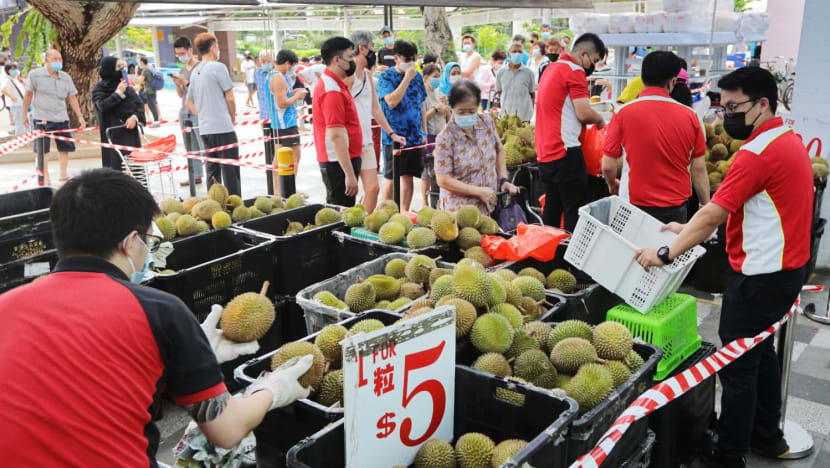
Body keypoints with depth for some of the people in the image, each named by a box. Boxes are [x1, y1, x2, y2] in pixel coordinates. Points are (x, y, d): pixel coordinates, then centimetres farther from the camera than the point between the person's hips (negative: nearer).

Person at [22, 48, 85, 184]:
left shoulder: (65, 77, 8)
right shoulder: (35, 75, -3)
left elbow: (72, 97, 9)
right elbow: (28, 95, 0)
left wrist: (80, 116, 5)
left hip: (61, 118, 4)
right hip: (41, 118, -4)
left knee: (65, 147, 7)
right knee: (42, 149, 1)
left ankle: (63, 175, 20)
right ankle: (45, 178, 11)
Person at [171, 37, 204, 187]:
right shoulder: (183, 70, 17)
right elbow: (180, 94, 20)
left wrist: (186, 82, -15)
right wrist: (177, 84, 0)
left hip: (198, 113, -7)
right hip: (184, 113, 7)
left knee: (204, 146, -9)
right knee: (190, 148, 7)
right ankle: (195, 176, 11)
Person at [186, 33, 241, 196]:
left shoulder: (195, 71, 15)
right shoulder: (218, 67, -8)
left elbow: (189, 102, 21)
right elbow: (230, 98, -10)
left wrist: (203, 116, 17)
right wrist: (233, 118, 4)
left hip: (204, 129, 8)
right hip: (223, 127, -8)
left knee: (212, 171, 12)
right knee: (230, 170, -5)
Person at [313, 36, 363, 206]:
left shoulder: (330, 83, 14)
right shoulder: (332, 91, -19)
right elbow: (336, 136, -24)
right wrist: (350, 174, -25)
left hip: (339, 161, 10)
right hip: (340, 162, -10)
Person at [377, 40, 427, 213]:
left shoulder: (417, 76, 10)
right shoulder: (386, 77, -5)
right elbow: (392, 101, -21)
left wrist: (424, 131, 13)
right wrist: (407, 78, -17)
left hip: (415, 136, 5)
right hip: (394, 136, -5)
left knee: (408, 176, 9)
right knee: (391, 177, 2)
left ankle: (404, 212, 20)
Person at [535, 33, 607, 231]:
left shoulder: (551, 68, 18)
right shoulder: (575, 71, -9)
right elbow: (583, 112, -16)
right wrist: (600, 119, 4)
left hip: (544, 152, 9)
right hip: (566, 150, -9)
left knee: (552, 207, 14)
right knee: (576, 209, -5)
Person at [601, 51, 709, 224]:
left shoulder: (623, 113, -9)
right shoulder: (690, 116, -3)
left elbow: (608, 166, -6)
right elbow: (699, 169, 0)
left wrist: (613, 185, 15)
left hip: (636, 204, -1)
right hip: (676, 209, 2)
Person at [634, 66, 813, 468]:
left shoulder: (758, 153, -22)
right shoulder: (788, 140, 10)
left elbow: (714, 214, -25)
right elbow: (734, 210, 12)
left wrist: (667, 253, -21)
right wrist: (689, 229, 9)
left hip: (761, 275, -10)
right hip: (785, 268, 10)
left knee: (736, 364, 0)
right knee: (759, 349, 22)